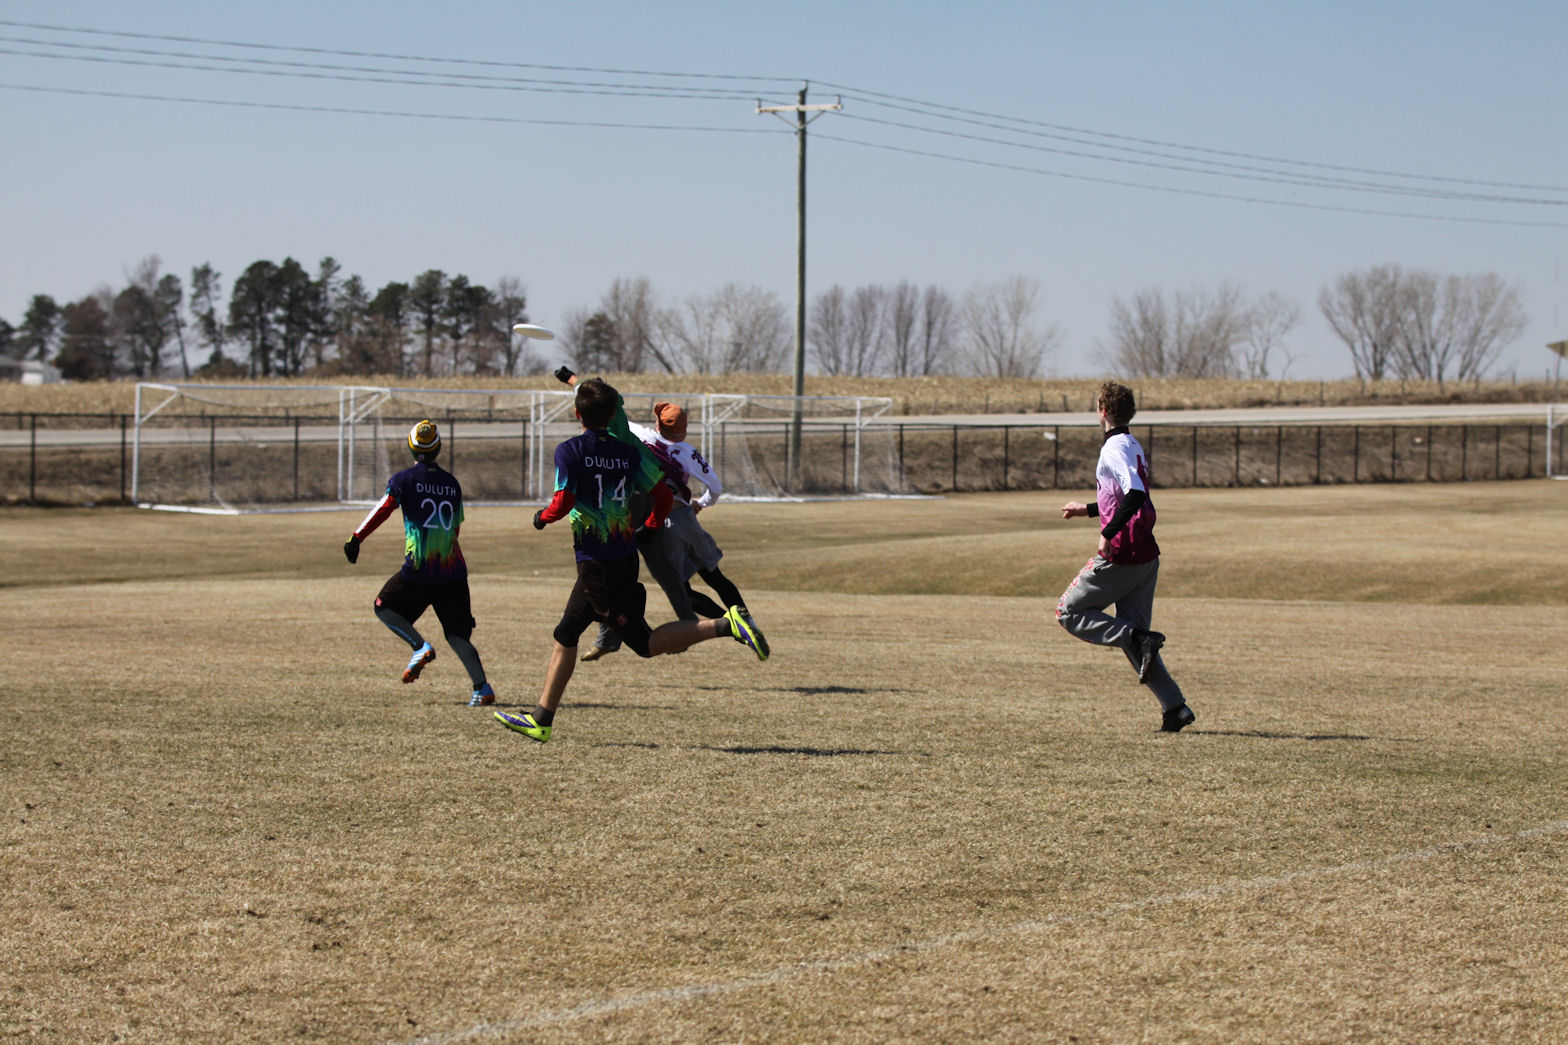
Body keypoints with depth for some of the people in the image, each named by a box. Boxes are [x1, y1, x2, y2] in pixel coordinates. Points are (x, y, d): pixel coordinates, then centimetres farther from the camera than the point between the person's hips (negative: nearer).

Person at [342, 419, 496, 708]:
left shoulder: (405, 479, -1)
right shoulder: (452, 483, 13)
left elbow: (383, 509, -13)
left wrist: (356, 538, -13)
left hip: (419, 570, -4)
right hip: (454, 570, 4)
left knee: (385, 606, 19)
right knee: (458, 634, 8)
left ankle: (420, 646, -4)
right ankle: (482, 687, -9)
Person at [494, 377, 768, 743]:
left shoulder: (569, 451, -9)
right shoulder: (629, 453, 6)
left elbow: (562, 503, -17)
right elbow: (663, 496, 4)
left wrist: (542, 517, 4)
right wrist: (649, 527, 23)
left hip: (596, 562, -7)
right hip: (625, 558, 7)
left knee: (644, 642, -5)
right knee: (565, 636, 14)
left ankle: (725, 625, -19)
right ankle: (540, 721, 17)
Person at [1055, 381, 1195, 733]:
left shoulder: (1114, 448, -12)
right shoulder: (1133, 446, 17)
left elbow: (1135, 493, -27)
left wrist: (1109, 533, -25)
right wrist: (1088, 509, 39)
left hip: (1121, 555, -9)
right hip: (1146, 556, 9)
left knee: (1069, 612, 3)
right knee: (1132, 633, 12)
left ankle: (1139, 638, -14)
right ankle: (1175, 707, 2)